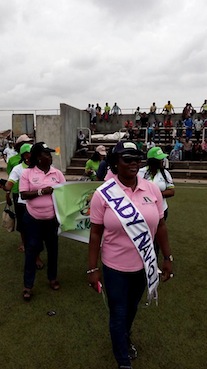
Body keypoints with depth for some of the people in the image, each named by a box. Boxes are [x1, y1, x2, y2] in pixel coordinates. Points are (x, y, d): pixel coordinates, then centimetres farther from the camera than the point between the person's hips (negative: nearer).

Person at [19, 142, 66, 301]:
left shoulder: (57, 173, 1)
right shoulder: (27, 173, -6)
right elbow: (24, 195, -10)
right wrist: (41, 191, -21)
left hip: (52, 218, 3)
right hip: (33, 219, -2)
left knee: (52, 249, 14)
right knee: (31, 250, 4)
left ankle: (53, 278, 35)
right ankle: (28, 285, 19)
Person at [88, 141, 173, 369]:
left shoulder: (152, 190, -7)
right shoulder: (103, 194, -15)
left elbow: (160, 226, 2)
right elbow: (95, 233, -10)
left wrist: (167, 258, 5)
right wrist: (92, 269, -8)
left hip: (143, 265, 4)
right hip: (115, 267, -3)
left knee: (132, 308, 27)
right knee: (118, 313, 13)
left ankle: (125, 338, 59)